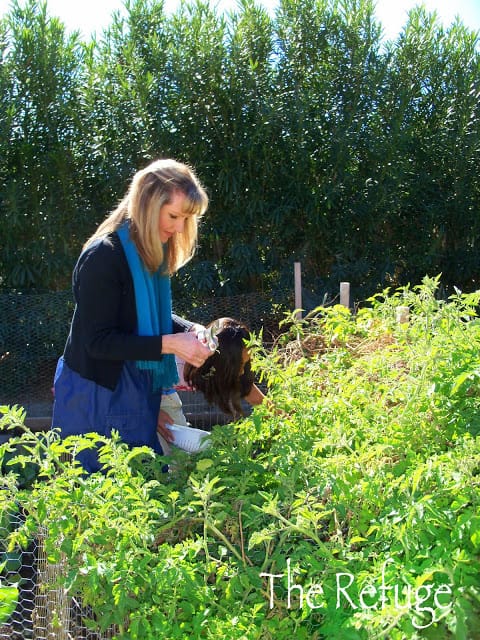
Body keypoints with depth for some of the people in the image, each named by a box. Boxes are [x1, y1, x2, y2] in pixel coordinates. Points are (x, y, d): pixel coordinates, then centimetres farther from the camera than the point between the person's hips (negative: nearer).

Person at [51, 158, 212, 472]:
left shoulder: (153, 253, 5)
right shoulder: (104, 256, -21)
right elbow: (98, 340, -22)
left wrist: (192, 329, -5)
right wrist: (169, 344, -27)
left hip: (138, 392, 8)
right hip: (97, 397, -8)